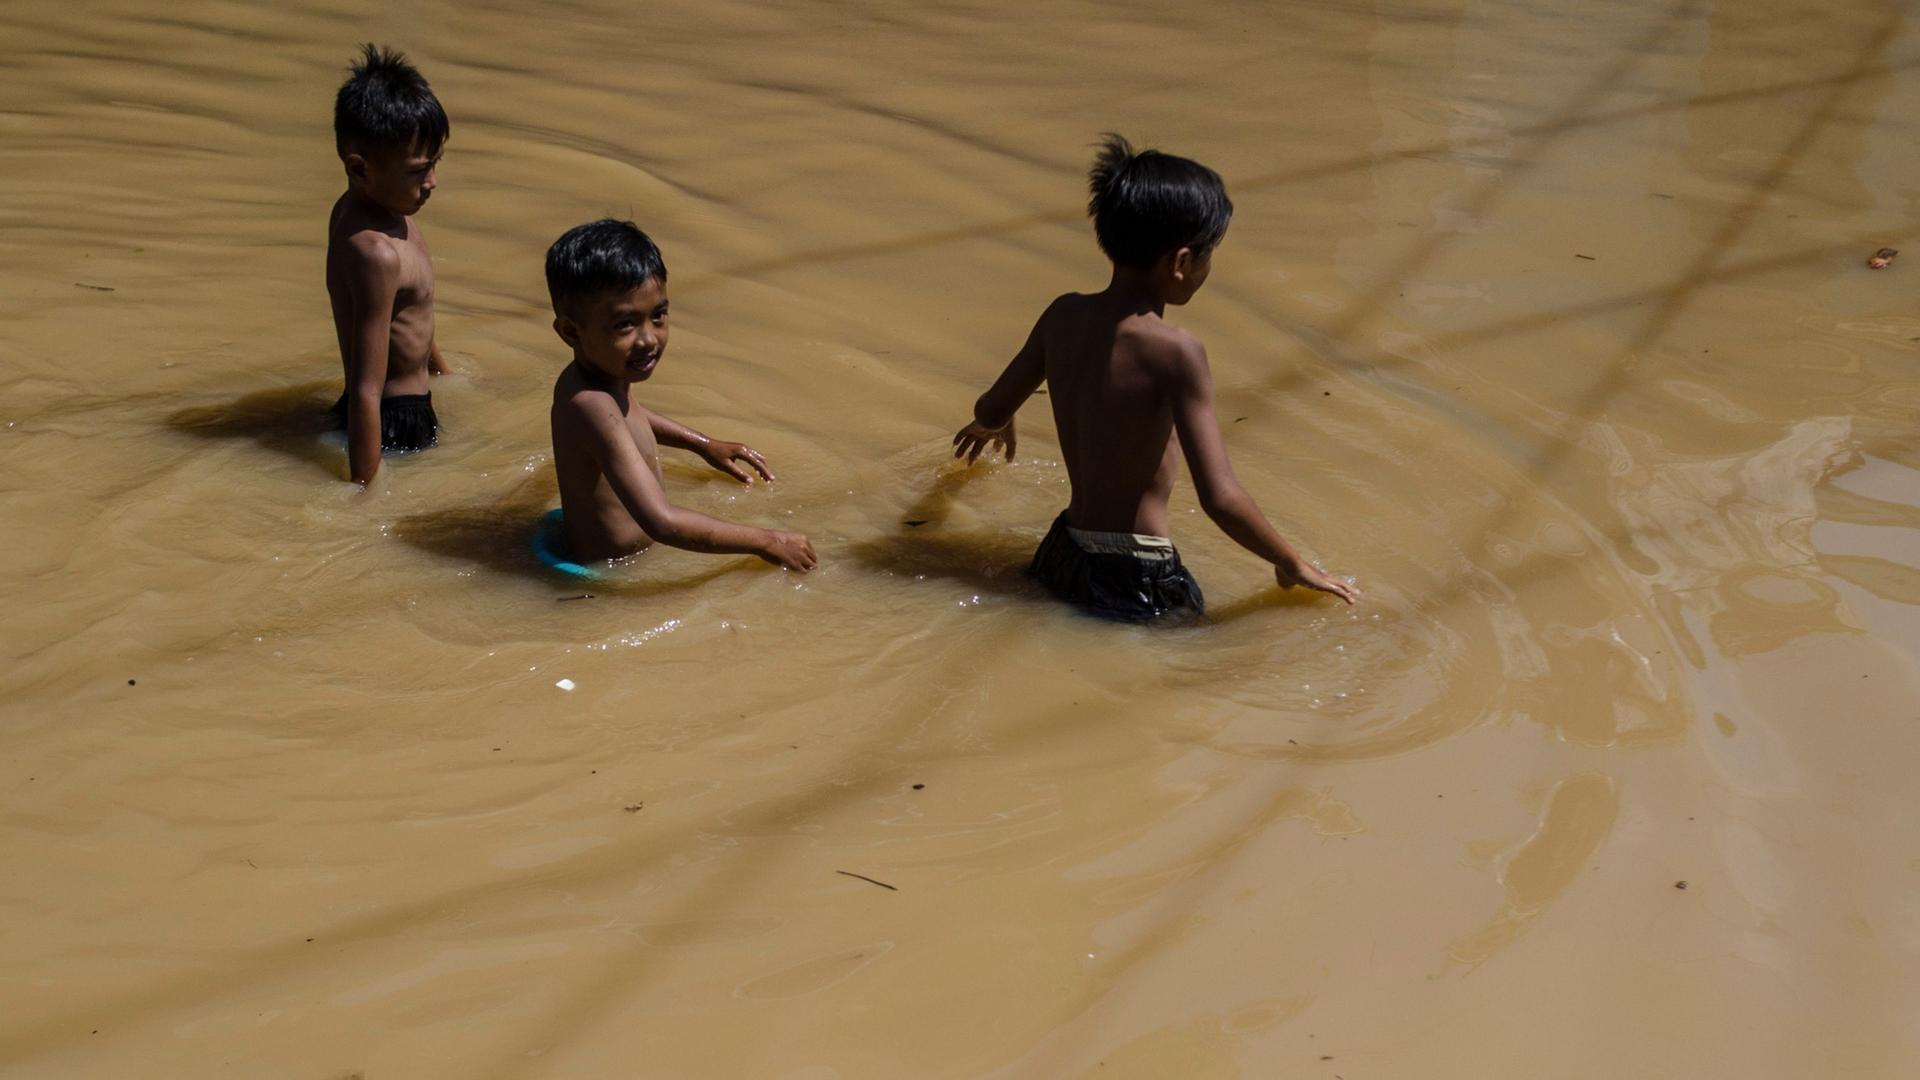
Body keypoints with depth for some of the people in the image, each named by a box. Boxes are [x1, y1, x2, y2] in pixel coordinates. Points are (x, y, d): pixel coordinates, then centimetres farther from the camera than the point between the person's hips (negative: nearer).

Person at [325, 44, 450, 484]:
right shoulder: (377, 253, -28)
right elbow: (367, 391, -29)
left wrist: (441, 371, 36)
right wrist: (363, 489, -28)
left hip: (411, 403, 10)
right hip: (397, 421, -10)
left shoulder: (354, 207, 4)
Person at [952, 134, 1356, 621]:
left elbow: (991, 411, 17)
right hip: (1137, 582, -8)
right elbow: (1221, 499, -20)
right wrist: (1293, 565, -4)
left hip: (1061, 557, 8)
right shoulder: (1174, 351, -18)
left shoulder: (1063, 315, 2)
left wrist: (990, 427, 42)